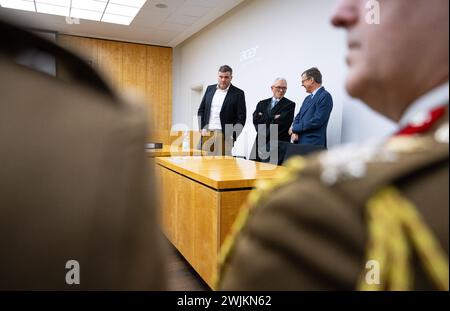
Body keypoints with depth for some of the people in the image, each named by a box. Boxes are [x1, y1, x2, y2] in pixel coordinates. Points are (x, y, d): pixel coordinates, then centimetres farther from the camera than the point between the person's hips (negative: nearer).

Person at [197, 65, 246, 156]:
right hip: (207, 134, 4)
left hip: (224, 135, -3)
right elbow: (201, 110, 16)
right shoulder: (210, 89, 13)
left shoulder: (238, 93, 1)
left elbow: (241, 118, -3)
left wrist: (232, 136, -13)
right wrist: (202, 128, 4)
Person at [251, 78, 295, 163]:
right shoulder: (262, 103, 16)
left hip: (278, 145, -4)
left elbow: (281, 123, -9)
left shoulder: (290, 105, 2)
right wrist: (273, 117, -8)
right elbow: (255, 120, 2)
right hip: (260, 144, 4)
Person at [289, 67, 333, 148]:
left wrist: (294, 128, -9)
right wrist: (294, 132, -4)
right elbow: (298, 117, 16)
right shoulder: (308, 98, 19)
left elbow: (317, 121, -17)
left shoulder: (325, 96, -8)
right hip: (300, 142, 7)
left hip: (313, 144, -7)